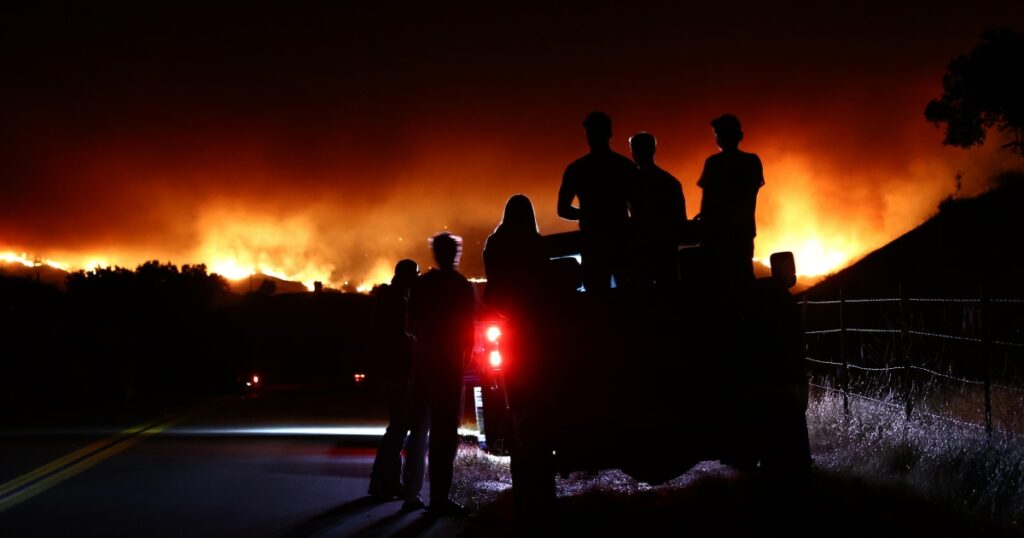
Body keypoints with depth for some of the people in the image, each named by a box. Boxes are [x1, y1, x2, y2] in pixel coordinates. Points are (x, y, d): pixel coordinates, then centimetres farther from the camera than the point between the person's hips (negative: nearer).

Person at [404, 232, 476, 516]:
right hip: (450, 363, -5)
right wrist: (464, 354, 11)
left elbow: (413, 324, 9)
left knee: (419, 428, 12)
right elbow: (468, 329, -5)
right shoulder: (462, 287, -7)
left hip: (423, 361, 5)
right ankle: (439, 498, -7)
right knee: (444, 430, -4)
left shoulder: (421, 284, 6)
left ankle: (412, 495, 13)